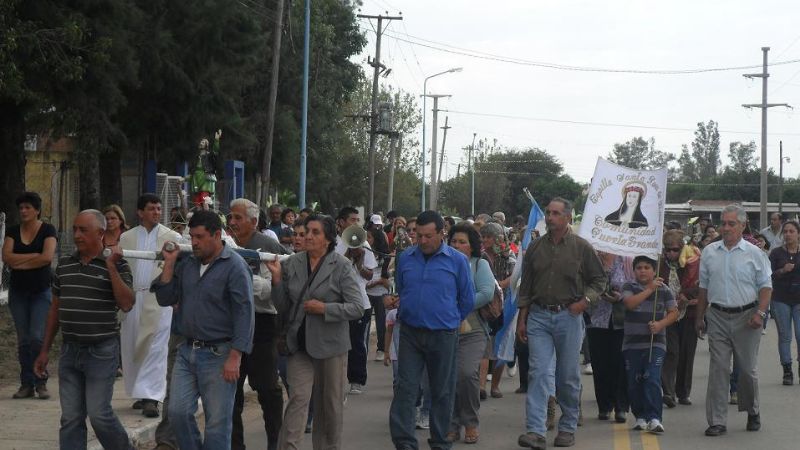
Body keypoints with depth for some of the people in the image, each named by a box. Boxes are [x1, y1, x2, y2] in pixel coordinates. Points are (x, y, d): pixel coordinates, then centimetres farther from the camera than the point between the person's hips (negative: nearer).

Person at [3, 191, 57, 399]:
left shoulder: (47, 230, -2)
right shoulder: (13, 232, 7)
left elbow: (47, 257, -16)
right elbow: (6, 257, -6)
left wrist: (19, 263, -9)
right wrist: (34, 256, -12)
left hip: (41, 290, -3)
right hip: (18, 291, 3)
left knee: (37, 337, -11)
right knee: (23, 339, 4)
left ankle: (41, 382, -1)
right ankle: (27, 384, 9)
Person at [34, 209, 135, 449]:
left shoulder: (117, 265, -5)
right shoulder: (64, 264, 9)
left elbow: (126, 304, -17)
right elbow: (55, 308, 16)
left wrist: (111, 267, -20)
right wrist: (45, 350, 16)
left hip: (101, 351, -5)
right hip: (69, 350, 5)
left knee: (99, 414, -5)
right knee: (70, 418, 5)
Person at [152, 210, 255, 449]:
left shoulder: (235, 266, -10)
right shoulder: (187, 263, 10)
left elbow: (244, 312, -14)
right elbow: (165, 298, 10)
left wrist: (235, 357, -18)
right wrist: (169, 263, 0)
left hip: (218, 354, -6)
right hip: (187, 351, 6)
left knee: (217, 422, 1)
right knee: (178, 411, 3)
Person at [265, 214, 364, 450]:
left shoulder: (341, 266, -7)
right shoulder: (292, 263, 2)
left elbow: (357, 308, -10)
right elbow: (283, 308, 6)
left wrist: (325, 309, -19)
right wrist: (277, 279, -8)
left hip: (330, 343, -1)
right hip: (300, 342, 1)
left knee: (330, 403, 11)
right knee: (297, 398, -10)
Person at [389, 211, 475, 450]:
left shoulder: (457, 260, -3)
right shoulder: (406, 258, 3)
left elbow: (467, 299, 5)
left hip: (443, 335, -1)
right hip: (410, 332, 2)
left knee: (442, 391, 8)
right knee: (405, 387, -5)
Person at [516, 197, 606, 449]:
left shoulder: (581, 247, -1)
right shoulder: (536, 247, 7)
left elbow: (599, 280, 6)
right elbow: (525, 286, 11)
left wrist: (584, 301, -10)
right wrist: (522, 319, 8)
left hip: (569, 316, -1)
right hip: (539, 316, 2)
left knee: (568, 376, 7)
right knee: (539, 373, -8)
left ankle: (568, 428, 21)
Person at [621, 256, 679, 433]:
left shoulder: (664, 290, 5)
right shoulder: (629, 287, 5)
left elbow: (673, 312, 4)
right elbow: (629, 303, -15)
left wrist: (660, 324, -14)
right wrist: (649, 289, -17)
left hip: (656, 343, -2)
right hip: (632, 343, 2)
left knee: (652, 380, -14)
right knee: (634, 383, 5)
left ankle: (654, 418, -15)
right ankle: (640, 417, 19)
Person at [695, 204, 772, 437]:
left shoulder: (754, 253, 1)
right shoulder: (709, 252, 8)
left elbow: (766, 286, 1)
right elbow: (703, 287, 14)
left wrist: (760, 313, -12)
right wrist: (699, 317, 12)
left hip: (746, 316, -1)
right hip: (718, 316, 2)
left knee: (748, 368, 7)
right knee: (718, 369, -3)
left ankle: (752, 412, 29)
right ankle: (717, 421, -1)